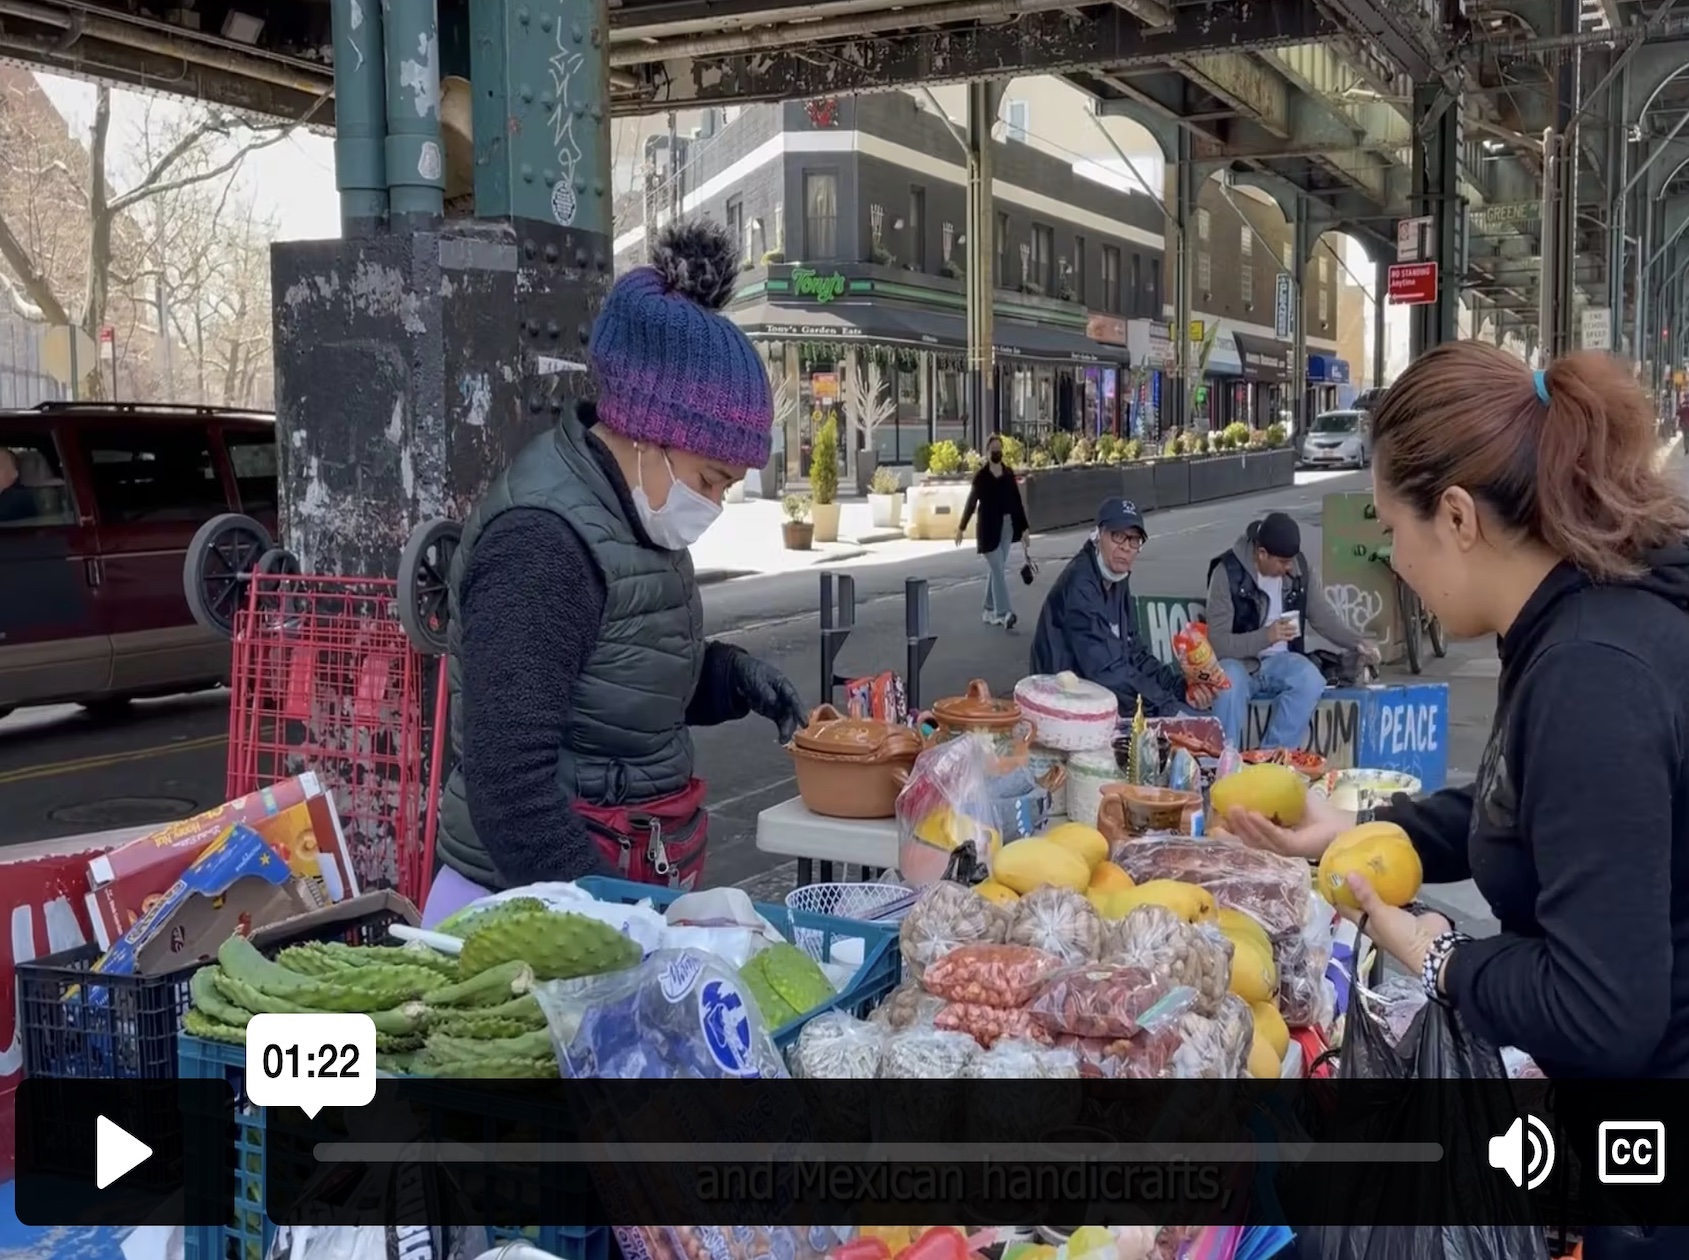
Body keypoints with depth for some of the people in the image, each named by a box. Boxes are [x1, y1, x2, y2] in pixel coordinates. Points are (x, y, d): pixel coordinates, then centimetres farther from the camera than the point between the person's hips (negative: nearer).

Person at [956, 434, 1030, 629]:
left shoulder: (1009, 473, 6)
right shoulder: (981, 476, -6)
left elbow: (1017, 501, 8)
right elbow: (971, 503, 1)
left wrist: (1023, 528, 6)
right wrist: (961, 528, 6)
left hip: (1007, 526, 4)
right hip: (989, 528, -4)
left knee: (995, 569, 12)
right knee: (999, 570, -10)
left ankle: (990, 611, 22)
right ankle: (1004, 613, -14)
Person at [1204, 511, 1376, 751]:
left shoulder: (1300, 569, -2)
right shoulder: (1228, 573, -15)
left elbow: (1324, 617, 8)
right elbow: (1217, 642, -18)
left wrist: (1357, 642, -10)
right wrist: (1266, 636, -30)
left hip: (1280, 662, 4)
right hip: (1239, 662, -4)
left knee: (1311, 679, -29)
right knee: (1230, 682, -38)